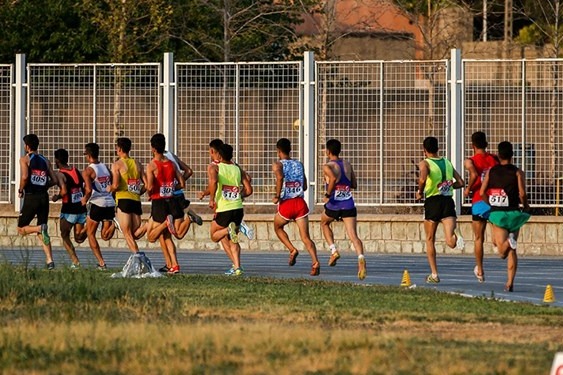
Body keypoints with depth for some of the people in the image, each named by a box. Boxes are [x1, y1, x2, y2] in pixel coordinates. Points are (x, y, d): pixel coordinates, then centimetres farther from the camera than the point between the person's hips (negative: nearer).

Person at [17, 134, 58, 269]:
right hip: (44, 197, 5)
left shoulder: (25, 159, -2)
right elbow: (54, 181, 7)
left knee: (21, 229, 6)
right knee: (42, 233, 10)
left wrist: (20, 190, -1)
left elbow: (24, 177, -18)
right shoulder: (45, 161, 13)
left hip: (31, 197, -5)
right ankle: (49, 260, -3)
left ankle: (40, 228, -23)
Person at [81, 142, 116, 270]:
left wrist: (85, 200, 0)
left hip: (97, 203, -6)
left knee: (90, 233, 12)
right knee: (105, 236, 14)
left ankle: (101, 263, 3)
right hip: (110, 204, 6)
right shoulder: (105, 167, 13)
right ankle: (113, 224, -19)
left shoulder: (88, 171, -7)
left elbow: (89, 190, -18)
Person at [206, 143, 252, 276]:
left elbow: (213, 181, -21)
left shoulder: (214, 168, 0)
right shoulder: (238, 169, 12)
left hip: (223, 209, -4)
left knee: (215, 236, 18)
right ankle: (237, 266, 2)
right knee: (232, 239, 19)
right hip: (238, 208, 4)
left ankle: (229, 230, -14)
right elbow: (248, 190, 8)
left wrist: (212, 199, -11)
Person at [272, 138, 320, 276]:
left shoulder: (278, 165, -1)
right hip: (300, 203, 3)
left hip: (286, 204, -3)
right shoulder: (299, 164, 13)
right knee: (305, 237, -1)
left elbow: (280, 177, -23)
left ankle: (292, 250, 7)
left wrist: (277, 196, -14)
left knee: (277, 227, 26)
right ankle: (315, 261, -22)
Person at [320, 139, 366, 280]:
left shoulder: (327, 167, -4)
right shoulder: (348, 165, 13)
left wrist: (327, 194, -15)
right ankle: (360, 257, -33)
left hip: (334, 204, -3)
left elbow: (333, 178, -26)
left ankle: (333, 250, 15)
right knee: (353, 236, -6)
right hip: (349, 204, 3)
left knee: (324, 223, 29)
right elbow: (354, 185, 20)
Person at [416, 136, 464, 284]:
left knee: (430, 240, 15)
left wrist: (420, 192, -4)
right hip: (448, 201, 3)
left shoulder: (424, 163, -1)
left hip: (432, 201, -3)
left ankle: (434, 274, 16)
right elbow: (460, 182, 15)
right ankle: (454, 236, -48)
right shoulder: (448, 163, 15)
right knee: (450, 242, -11)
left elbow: (423, 179, -22)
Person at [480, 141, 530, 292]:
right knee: (512, 251, 11)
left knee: (502, 252, 0)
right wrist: (526, 206, 7)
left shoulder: (491, 171, 5)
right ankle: (510, 282, 4)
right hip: (513, 213, 0)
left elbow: (482, 192, 0)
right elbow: (522, 193, -12)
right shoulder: (517, 172, -2)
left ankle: (509, 242, -34)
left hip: (497, 213, 0)